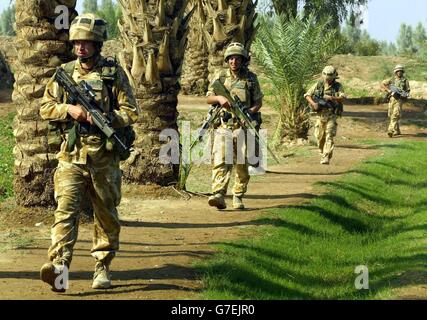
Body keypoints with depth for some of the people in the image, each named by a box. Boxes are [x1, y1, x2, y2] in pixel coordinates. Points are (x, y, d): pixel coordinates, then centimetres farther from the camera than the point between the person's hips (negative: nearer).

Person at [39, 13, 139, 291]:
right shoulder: (65, 72, 8)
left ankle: (102, 268, 20)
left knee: (107, 216, 8)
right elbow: (46, 108, 9)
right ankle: (58, 266, -25)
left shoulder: (114, 73, 2)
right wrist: (69, 109, -10)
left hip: (105, 158, 0)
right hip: (71, 156, 1)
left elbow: (131, 112, -1)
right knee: (66, 209, -14)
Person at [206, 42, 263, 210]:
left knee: (242, 164, 2)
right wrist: (219, 98, -10)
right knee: (220, 160, -15)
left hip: (243, 127, 0)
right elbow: (208, 98, 12)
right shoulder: (220, 76, 9)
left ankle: (238, 197, 14)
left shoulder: (251, 78, 7)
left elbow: (258, 102, 11)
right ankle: (218, 195, -26)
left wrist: (250, 111, -9)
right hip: (223, 126, 0)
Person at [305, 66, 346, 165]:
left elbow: (343, 98, -15)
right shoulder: (318, 85, 4)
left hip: (331, 116, -3)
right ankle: (322, 154, 30)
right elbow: (307, 95, 5)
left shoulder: (338, 86, -1)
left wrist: (332, 98, -31)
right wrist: (313, 103, -13)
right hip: (320, 115, 3)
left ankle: (326, 158, -18)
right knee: (319, 137, 8)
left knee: (329, 137, -13)